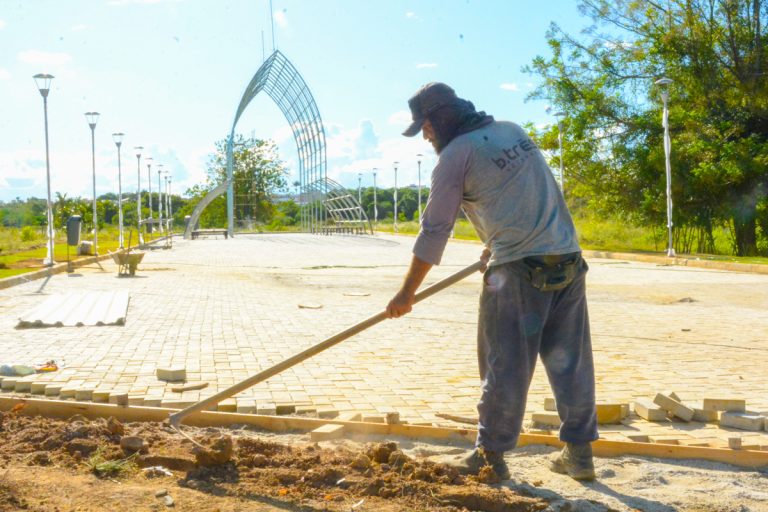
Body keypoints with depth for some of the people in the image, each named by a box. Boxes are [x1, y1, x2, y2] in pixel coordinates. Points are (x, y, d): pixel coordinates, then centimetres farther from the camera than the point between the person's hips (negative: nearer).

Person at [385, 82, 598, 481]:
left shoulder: (456, 155, -5)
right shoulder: (513, 131, 16)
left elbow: (434, 230, -4)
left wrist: (407, 292, 3)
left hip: (519, 269, -7)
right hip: (566, 257, 7)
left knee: (505, 366, 3)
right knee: (570, 359, 10)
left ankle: (490, 455, 12)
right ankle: (579, 452, 16)